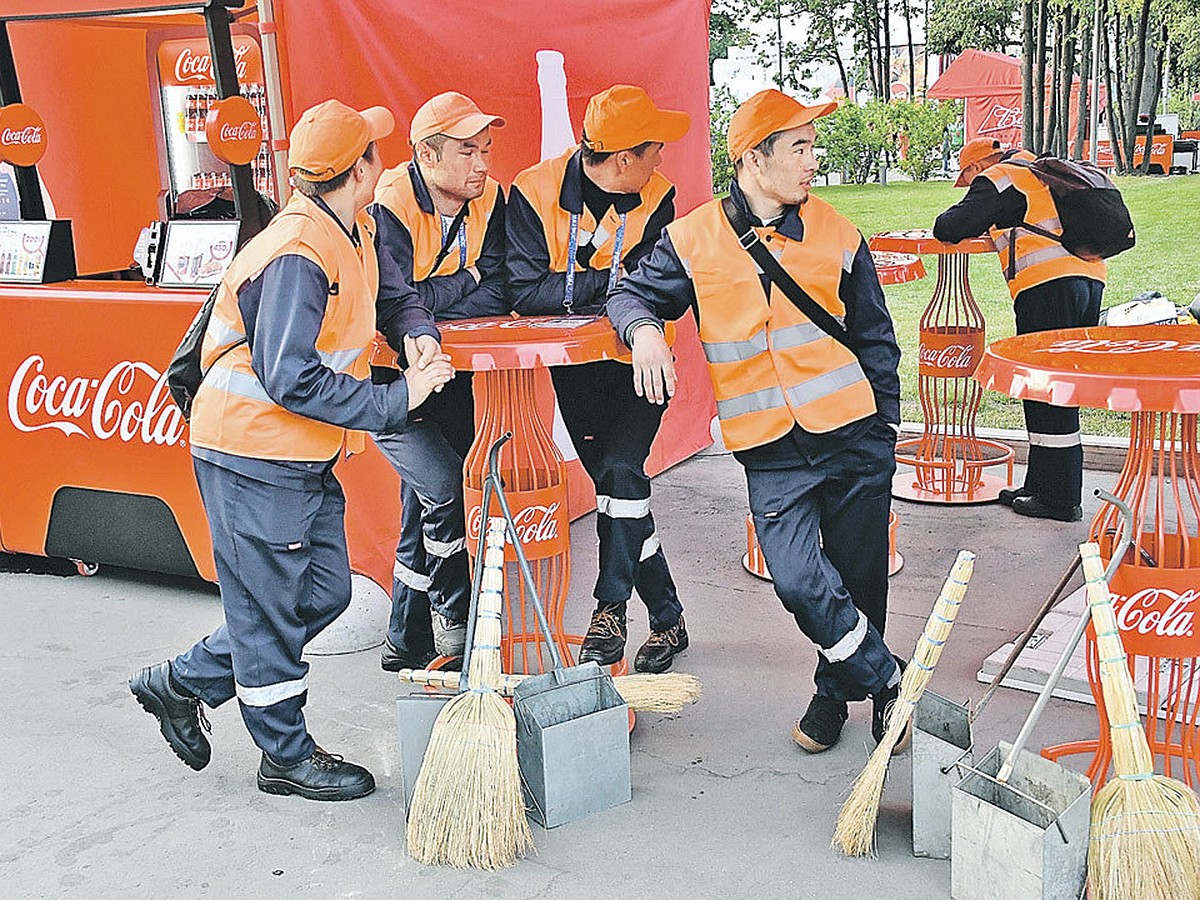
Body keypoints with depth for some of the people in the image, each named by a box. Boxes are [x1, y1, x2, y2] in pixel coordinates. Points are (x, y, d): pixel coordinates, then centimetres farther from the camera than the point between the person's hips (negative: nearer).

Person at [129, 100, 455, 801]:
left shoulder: (354, 231, 6)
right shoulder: (297, 256, -24)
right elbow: (290, 380, -28)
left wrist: (421, 334, -1)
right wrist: (397, 400, -24)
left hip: (306, 457, 10)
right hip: (255, 455, -10)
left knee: (325, 594, 15)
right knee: (271, 604, 5)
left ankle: (180, 684, 30)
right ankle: (288, 755, 22)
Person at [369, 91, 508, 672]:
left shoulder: (488, 199, -4)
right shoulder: (387, 206, -20)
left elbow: (496, 296, -13)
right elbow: (396, 307, -29)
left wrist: (425, 314, -25)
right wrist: (466, 279, -16)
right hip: (388, 382, -6)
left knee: (424, 509, 11)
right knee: (442, 484, -20)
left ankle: (407, 644, 26)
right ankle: (454, 622, 2)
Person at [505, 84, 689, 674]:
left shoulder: (656, 197, -9)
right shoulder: (534, 192, -14)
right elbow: (524, 292, -22)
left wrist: (568, 291, -27)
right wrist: (611, 282, -27)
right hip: (572, 370, 1)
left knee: (622, 473, -18)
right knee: (615, 482, 5)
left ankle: (610, 611, -6)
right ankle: (668, 617, 18)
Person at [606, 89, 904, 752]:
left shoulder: (836, 236, 5)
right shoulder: (694, 239, 0)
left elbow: (875, 341, 11)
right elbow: (633, 294, 10)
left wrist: (885, 430, 8)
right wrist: (644, 329, -14)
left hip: (852, 438, 2)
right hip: (771, 453, -1)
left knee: (857, 582, 7)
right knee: (799, 581, -14)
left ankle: (836, 690, 31)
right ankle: (887, 680, 9)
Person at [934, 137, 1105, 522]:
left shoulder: (996, 179, 2)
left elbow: (950, 228, -5)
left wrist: (947, 224, 17)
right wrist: (989, 224, 27)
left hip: (1048, 285, -9)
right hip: (1090, 276, 9)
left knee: (1046, 393, -4)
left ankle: (1058, 500, 0)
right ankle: (1040, 487, 20)